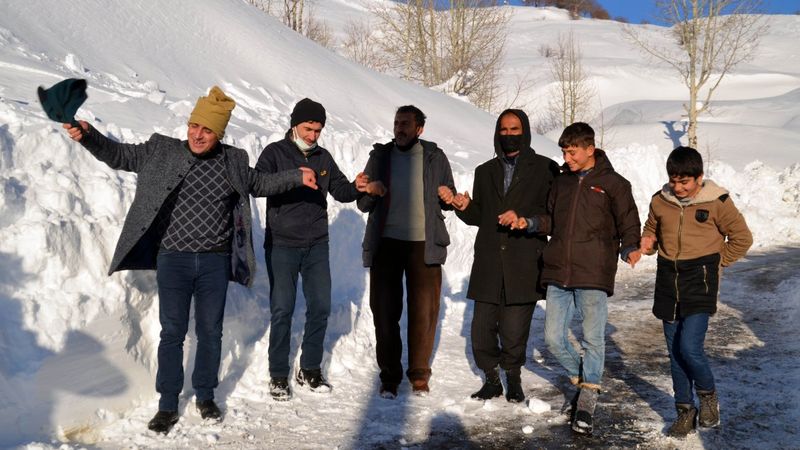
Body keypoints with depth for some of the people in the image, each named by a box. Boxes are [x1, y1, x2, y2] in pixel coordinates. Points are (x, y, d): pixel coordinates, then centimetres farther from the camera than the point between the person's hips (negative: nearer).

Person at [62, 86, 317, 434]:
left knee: (210, 331, 11)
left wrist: (296, 177, 12)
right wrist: (87, 136, -11)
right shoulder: (161, 151, -1)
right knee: (172, 332, 3)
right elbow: (119, 155, 5)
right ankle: (168, 405, 17)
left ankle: (205, 396, 29)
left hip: (215, 262, 2)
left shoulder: (233, 161, 4)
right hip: (173, 260, -1)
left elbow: (259, 184, 20)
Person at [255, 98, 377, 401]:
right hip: (282, 245, -4)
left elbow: (340, 190, 12)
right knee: (282, 309, -2)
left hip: (317, 245, 5)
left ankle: (310, 369, 21)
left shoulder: (323, 157, 12)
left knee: (320, 306, 6)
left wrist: (356, 188, -10)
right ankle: (278, 375, 11)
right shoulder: (275, 152, -2)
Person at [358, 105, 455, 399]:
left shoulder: (435, 157, 6)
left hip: (424, 244, -1)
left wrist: (447, 197, -12)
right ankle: (389, 376, 14)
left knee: (424, 311, 1)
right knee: (385, 311, 2)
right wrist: (367, 192, -13)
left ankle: (419, 376, 15)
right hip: (386, 242, 1)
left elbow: (449, 201, 12)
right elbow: (363, 204, 10)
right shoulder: (380, 156, 9)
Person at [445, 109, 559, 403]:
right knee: (482, 329, 2)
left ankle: (513, 379, 23)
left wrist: (523, 219, -17)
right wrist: (464, 206, -2)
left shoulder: (544, 169, 4)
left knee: (514, 332, -2)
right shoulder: (485, 171, 18)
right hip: (488, 266, 4)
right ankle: (492, 380, 23)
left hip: (523, 265, -3)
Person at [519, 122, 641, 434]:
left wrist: (629, 249, -14)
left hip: (593, 274, -5)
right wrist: (529, 222, 3)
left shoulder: (613, 183, 0)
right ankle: (583, 380, 30)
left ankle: (587, 402, 15)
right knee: (553, 339, 6)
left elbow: (629, 225, 3)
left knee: (593, 338, 1)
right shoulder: (561, 181, 13)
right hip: (557, 271, 5)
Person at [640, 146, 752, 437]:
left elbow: (742, 238, 3)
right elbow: (651, 229, 20)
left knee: (689, 347, -14)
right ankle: (685, 411, 23)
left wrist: (717, 263, 1)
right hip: (668, 283, 4)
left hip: (700, 283, -4)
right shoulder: (660, 201, 4)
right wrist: (648, 243, -1)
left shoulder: (716, 202, -6)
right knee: (675, 352, 9)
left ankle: (708, 394, 16)